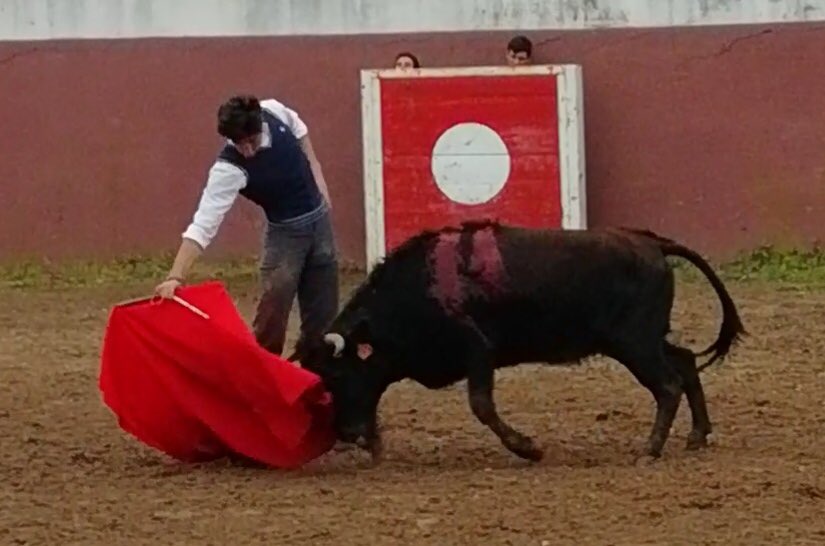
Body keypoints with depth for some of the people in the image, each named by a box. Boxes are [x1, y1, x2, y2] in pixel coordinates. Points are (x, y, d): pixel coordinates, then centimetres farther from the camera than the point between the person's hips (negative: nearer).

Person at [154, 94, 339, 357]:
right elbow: (203, 224, -39)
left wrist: (317, 178, 4)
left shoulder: (274, 111, -20)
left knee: (322, 308, 13)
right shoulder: (228, 169, -32)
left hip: (319, 219, 5)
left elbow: (299, 130, 6)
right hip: (286, 232, -5)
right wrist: (176, 276, -49)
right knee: (272, 310, -11)